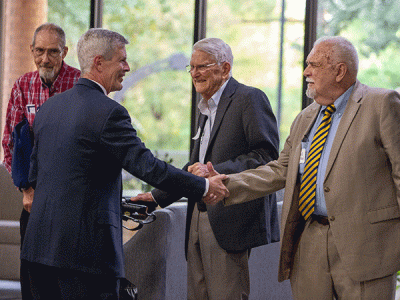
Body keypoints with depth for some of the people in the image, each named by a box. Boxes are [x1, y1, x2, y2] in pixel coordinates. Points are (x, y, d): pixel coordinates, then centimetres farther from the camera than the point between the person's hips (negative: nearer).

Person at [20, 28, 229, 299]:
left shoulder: (49, 106, 13)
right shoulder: (108, 112, -12)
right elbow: (148, 167, -14)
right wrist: (204, 186, -5)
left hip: (39, 243, 8)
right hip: (83, 246, -8)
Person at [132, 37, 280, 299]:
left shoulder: (250, 99, -7)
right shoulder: (207, 107, 21)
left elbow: (266, 156, -15)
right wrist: (158, 197, 22)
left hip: (229, 218, -9)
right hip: (200, 217, 9)